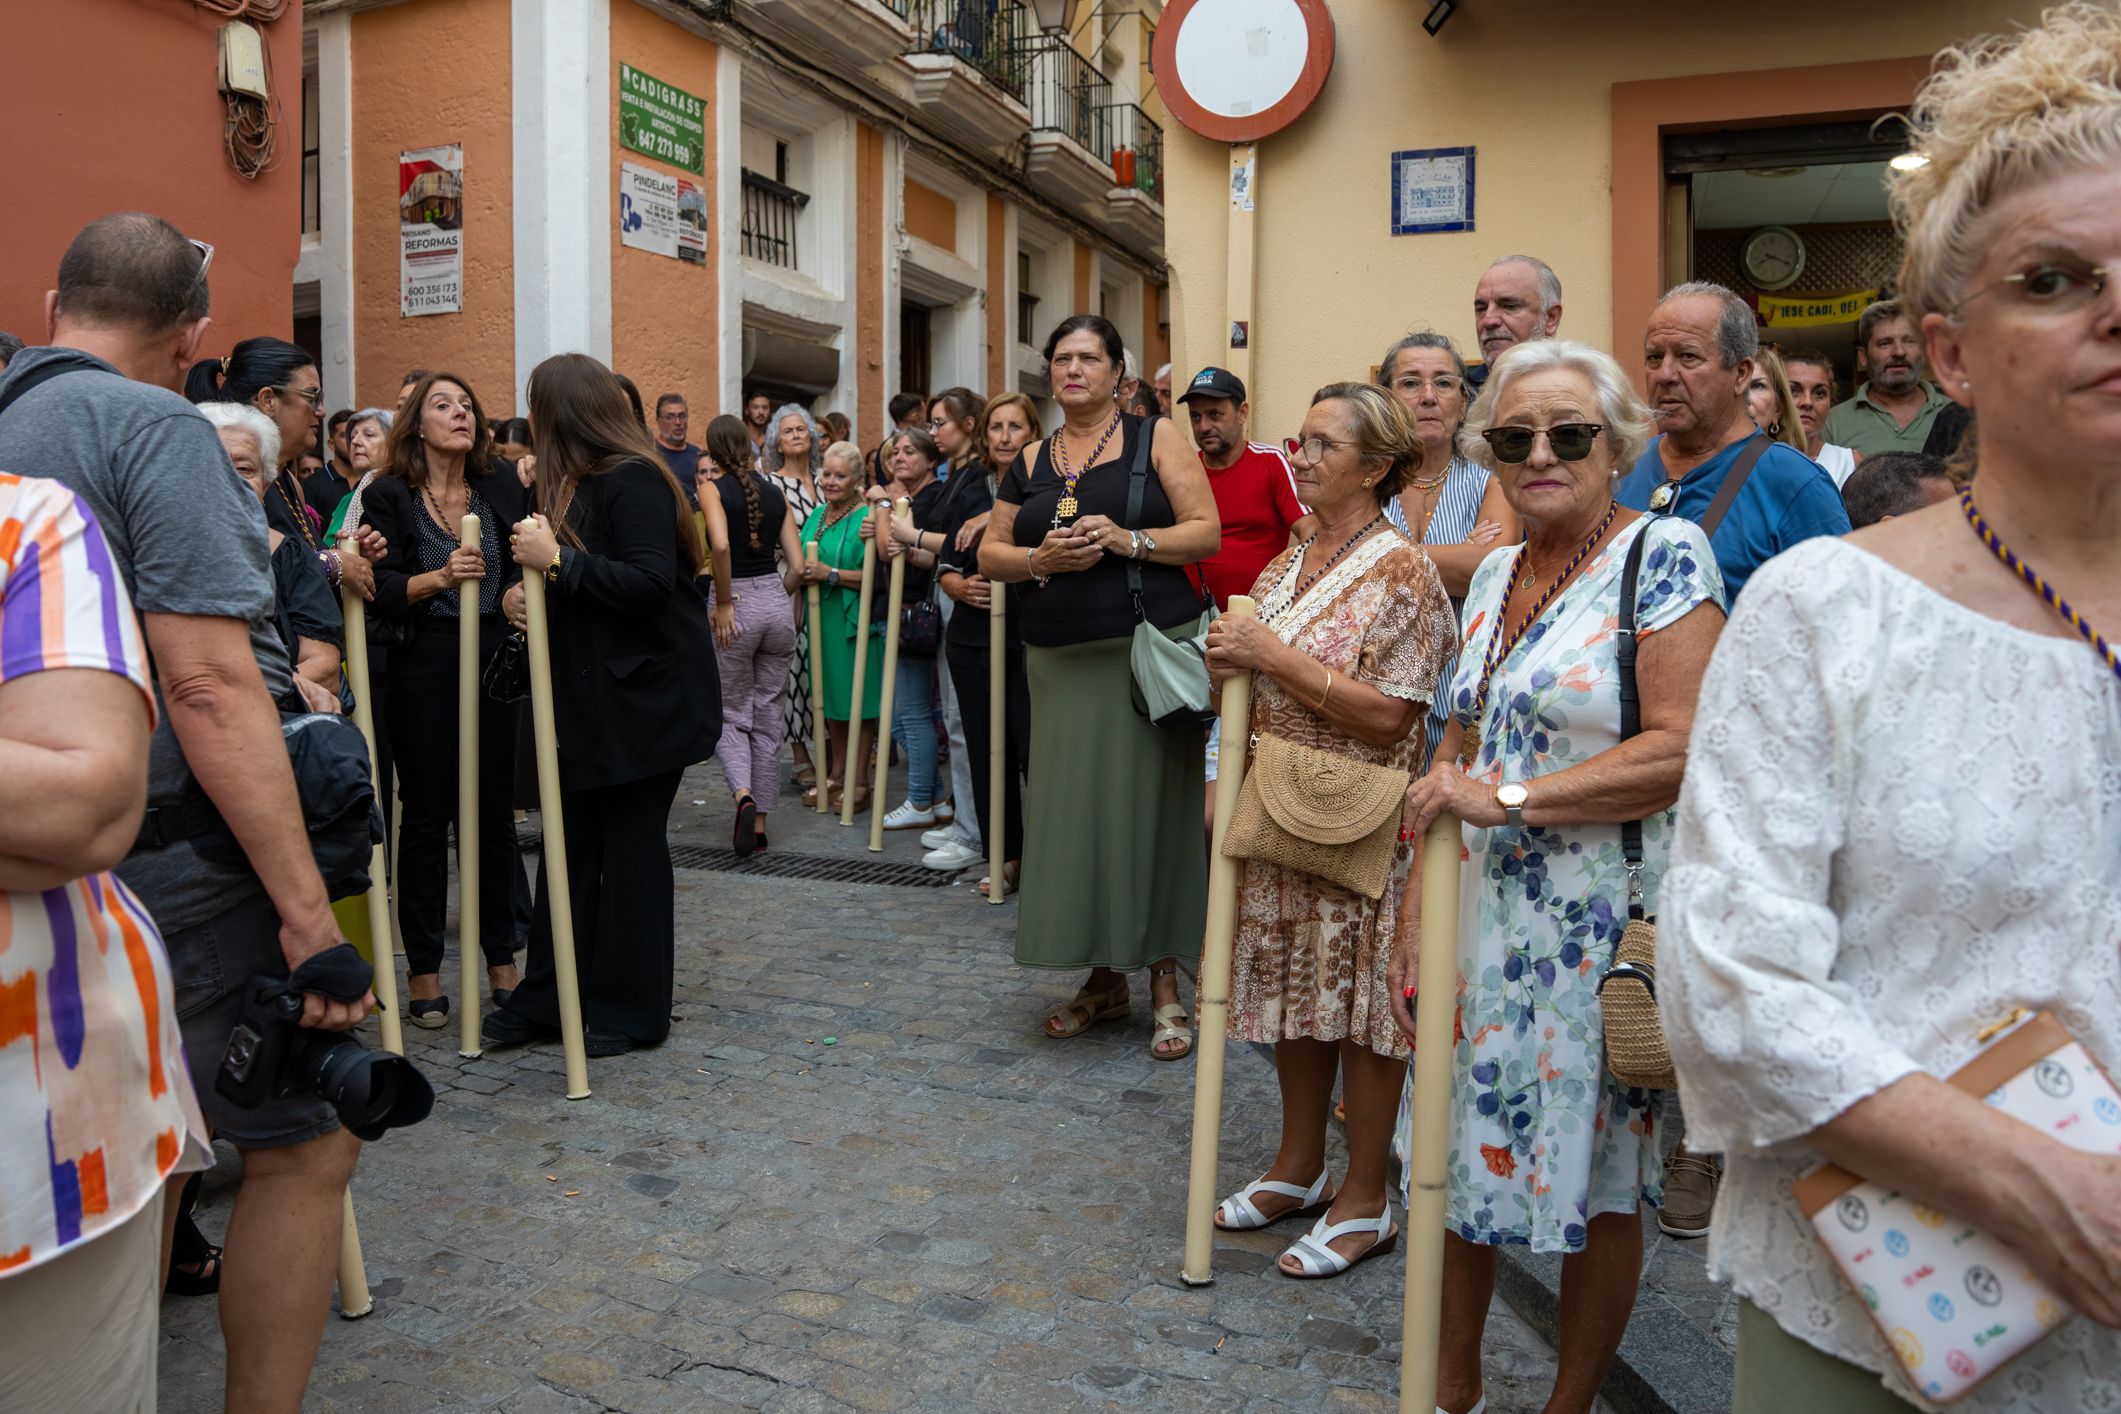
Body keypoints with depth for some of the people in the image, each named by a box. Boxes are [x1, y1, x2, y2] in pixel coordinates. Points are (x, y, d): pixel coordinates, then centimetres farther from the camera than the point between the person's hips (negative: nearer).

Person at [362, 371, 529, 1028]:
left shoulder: (503, 491, 8)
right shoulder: (388, 496, 0)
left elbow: (522, 573, 8)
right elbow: (380, 589, -8)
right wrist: (439, 577, -23)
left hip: (493, 665, 3)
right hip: (422, 671, -2)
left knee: (496, 812, 6)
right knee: (425, 814, 3)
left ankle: (503, 958, 18)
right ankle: (423, 968, 13)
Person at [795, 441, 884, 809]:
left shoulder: (868, 517, -12)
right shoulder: (817, 515, 11)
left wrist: (831, 574, -21)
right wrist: (803, 574, 6)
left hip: (856, 621, -7)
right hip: (821, 620, 7)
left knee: (858, 701, 0)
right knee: (831, 697, 15)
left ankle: (858, 780, 11)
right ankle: (835, 773, 27)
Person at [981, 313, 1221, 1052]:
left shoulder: (1154, 439, 4)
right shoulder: (1030, 464, 14)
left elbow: (1207, 531, -2)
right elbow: (990, 552, 14)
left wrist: (1130, 539, -16)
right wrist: (1040, 557, -6)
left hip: (1150, 649, -4)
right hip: (1061, 661, 4)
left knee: (1149, 803, -2)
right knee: (1074, 807, 4)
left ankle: (1164, 977, 11)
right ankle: (1103, 976, 18)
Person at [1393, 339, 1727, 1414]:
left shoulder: (1664, 552, -9)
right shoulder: (1494, 573, 10)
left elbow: (1679, 750, -19)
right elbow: (1456, 757, 11)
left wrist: (1506, 797, -19)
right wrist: (1417, 915, 6)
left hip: (1603, 919, -6)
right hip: (1483, 913, 6)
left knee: (1597, 1174, 10)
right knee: (1461, 1150, 14)